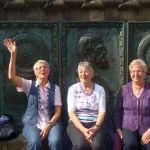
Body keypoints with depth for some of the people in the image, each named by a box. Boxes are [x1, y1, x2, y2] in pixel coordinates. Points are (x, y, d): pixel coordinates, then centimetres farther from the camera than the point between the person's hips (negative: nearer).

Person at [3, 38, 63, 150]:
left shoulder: (55, 88, 6)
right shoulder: (30, 85, 6)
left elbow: (58, 111, 3)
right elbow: (11, 77, -11)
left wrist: (48, 125, -13)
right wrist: (13, 54, -18)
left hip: (52, 123, 1)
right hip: (32, 123, 0)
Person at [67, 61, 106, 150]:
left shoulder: (100, 89, 8)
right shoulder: (73, 89, 5)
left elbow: (102, 111, 1)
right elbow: (71, 112, -3)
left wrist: (95, 127, -17)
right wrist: (83, 130, -17)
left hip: (95, 123, 1)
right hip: (77, 123, -1)